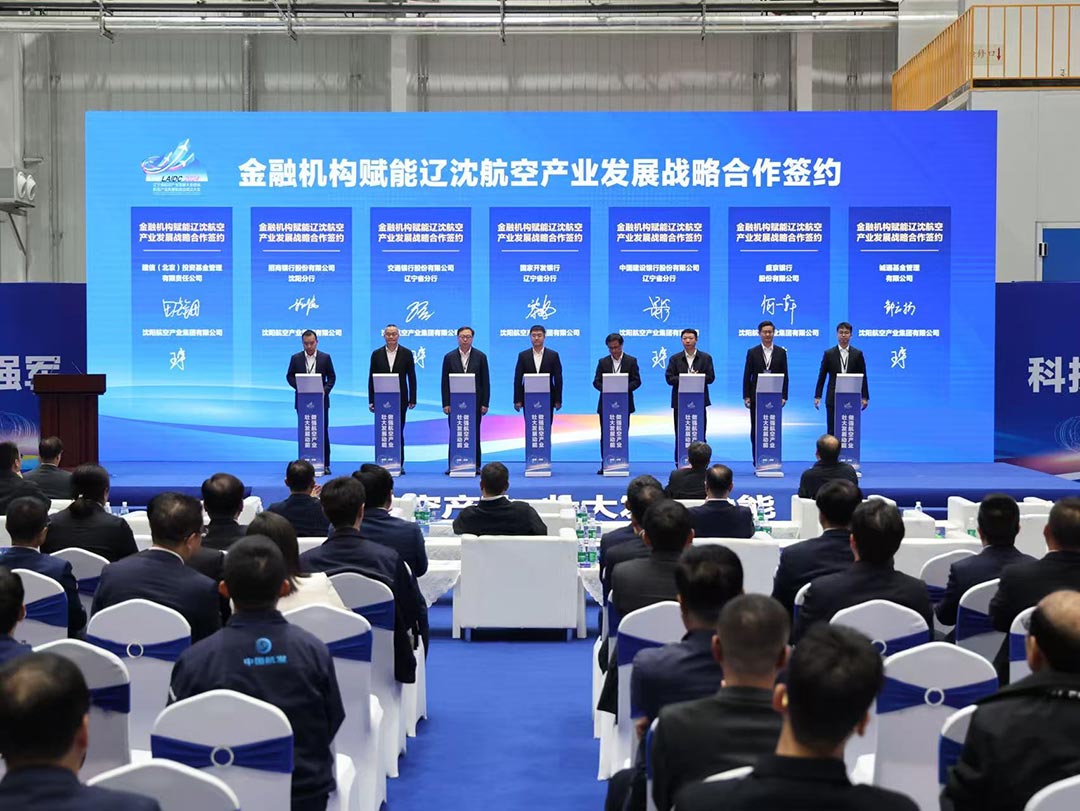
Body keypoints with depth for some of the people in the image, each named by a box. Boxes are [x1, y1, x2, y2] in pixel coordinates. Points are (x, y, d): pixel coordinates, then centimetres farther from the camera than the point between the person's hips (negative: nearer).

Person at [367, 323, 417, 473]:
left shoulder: (406, 353, 4)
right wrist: (371, 400, 1)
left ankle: (399, 464, 6)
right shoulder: (377, 354, 6)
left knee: (398, 431, 1)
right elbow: (372, 378, 6)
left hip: (400, 399, -1)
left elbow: (411, 377, 3)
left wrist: (412, 399, -2)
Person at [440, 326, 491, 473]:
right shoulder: (449, 357, 5)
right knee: (454, 434, 1)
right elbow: (445, 382, 4)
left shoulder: (480, 357, 3)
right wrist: (446, 403, -3)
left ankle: (475, 465, 6)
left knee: (474, 434, 2)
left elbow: (485, 382, 2)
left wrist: (485, 403, -4)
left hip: (475, 402, 0)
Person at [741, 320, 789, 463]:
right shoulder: (752, 352, 5)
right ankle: (757, 462, 5)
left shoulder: (781, 352, 7)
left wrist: (784, 396, -2)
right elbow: (747, 376, 3)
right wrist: (746, 396, -4)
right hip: (756, 397, 0)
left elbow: (784, 376, 6)